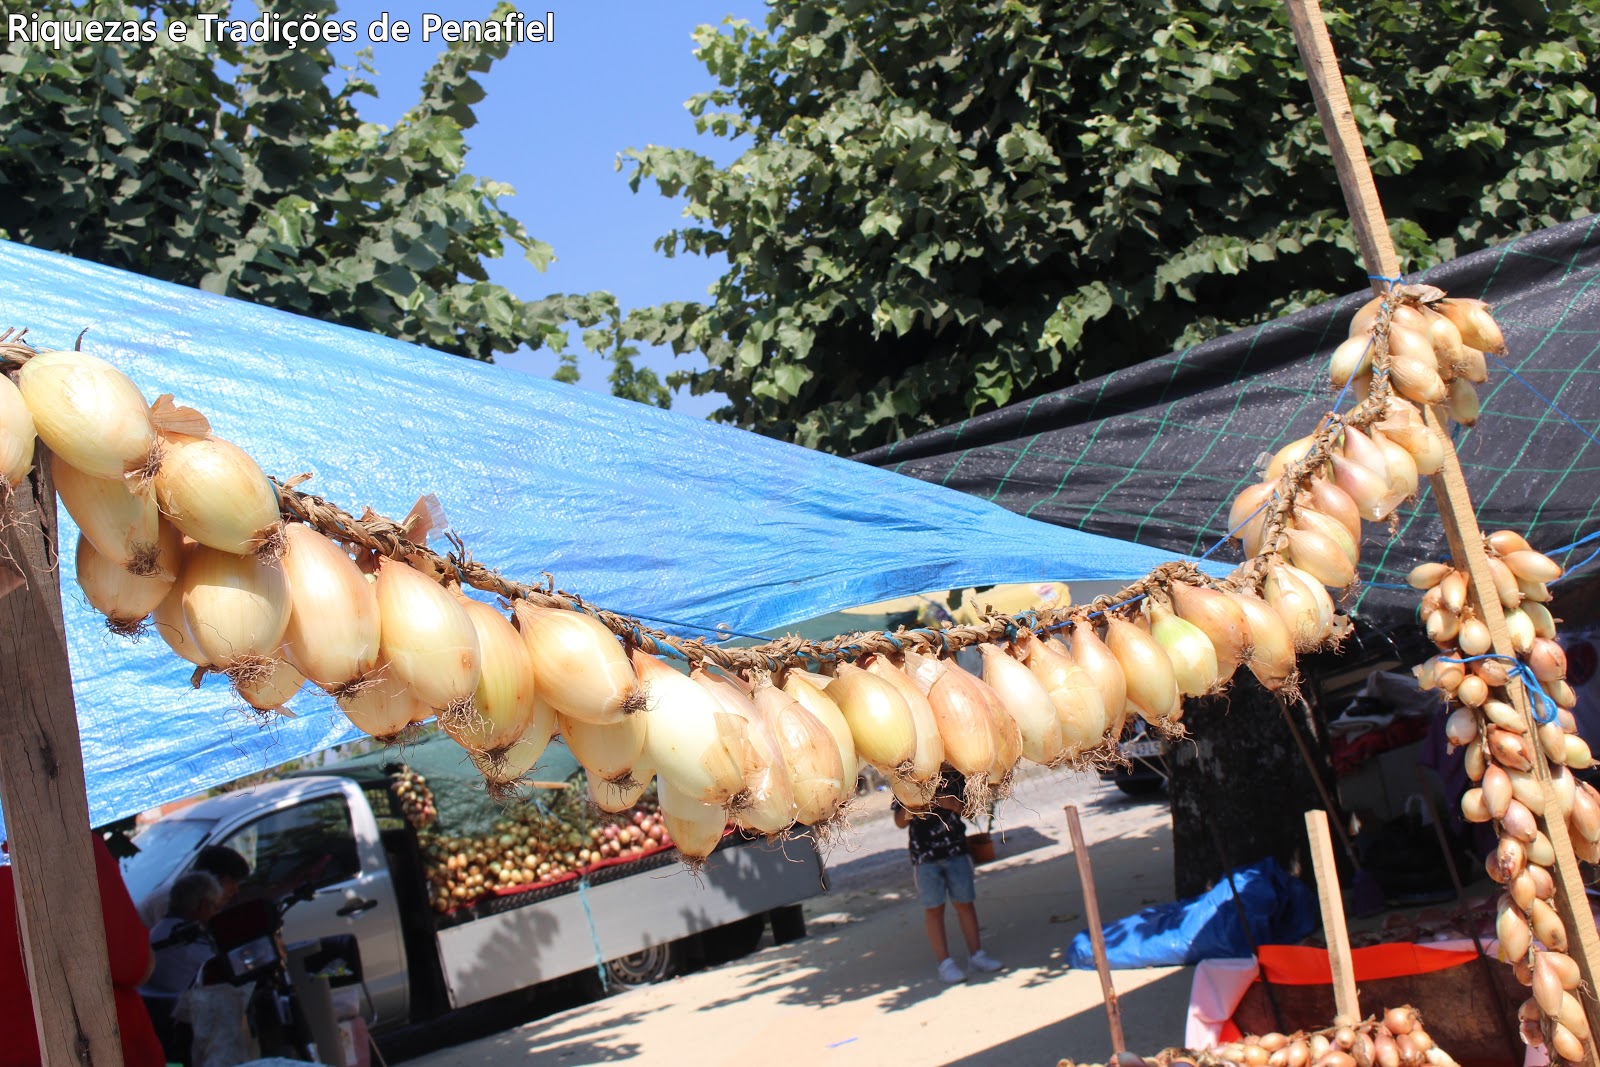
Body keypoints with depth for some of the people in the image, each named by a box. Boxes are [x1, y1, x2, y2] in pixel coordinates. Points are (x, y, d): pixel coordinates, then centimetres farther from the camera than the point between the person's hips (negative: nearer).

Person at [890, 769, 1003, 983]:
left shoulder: (953, 775, 4)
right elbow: (900, 822, -3)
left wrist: (955, 805, -16)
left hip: (956, 850, 2)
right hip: (925, 855, -2)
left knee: (965, 902, 8)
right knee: (934, 908, 2)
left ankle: (975, 954, 21)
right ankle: (945, 962, 9)